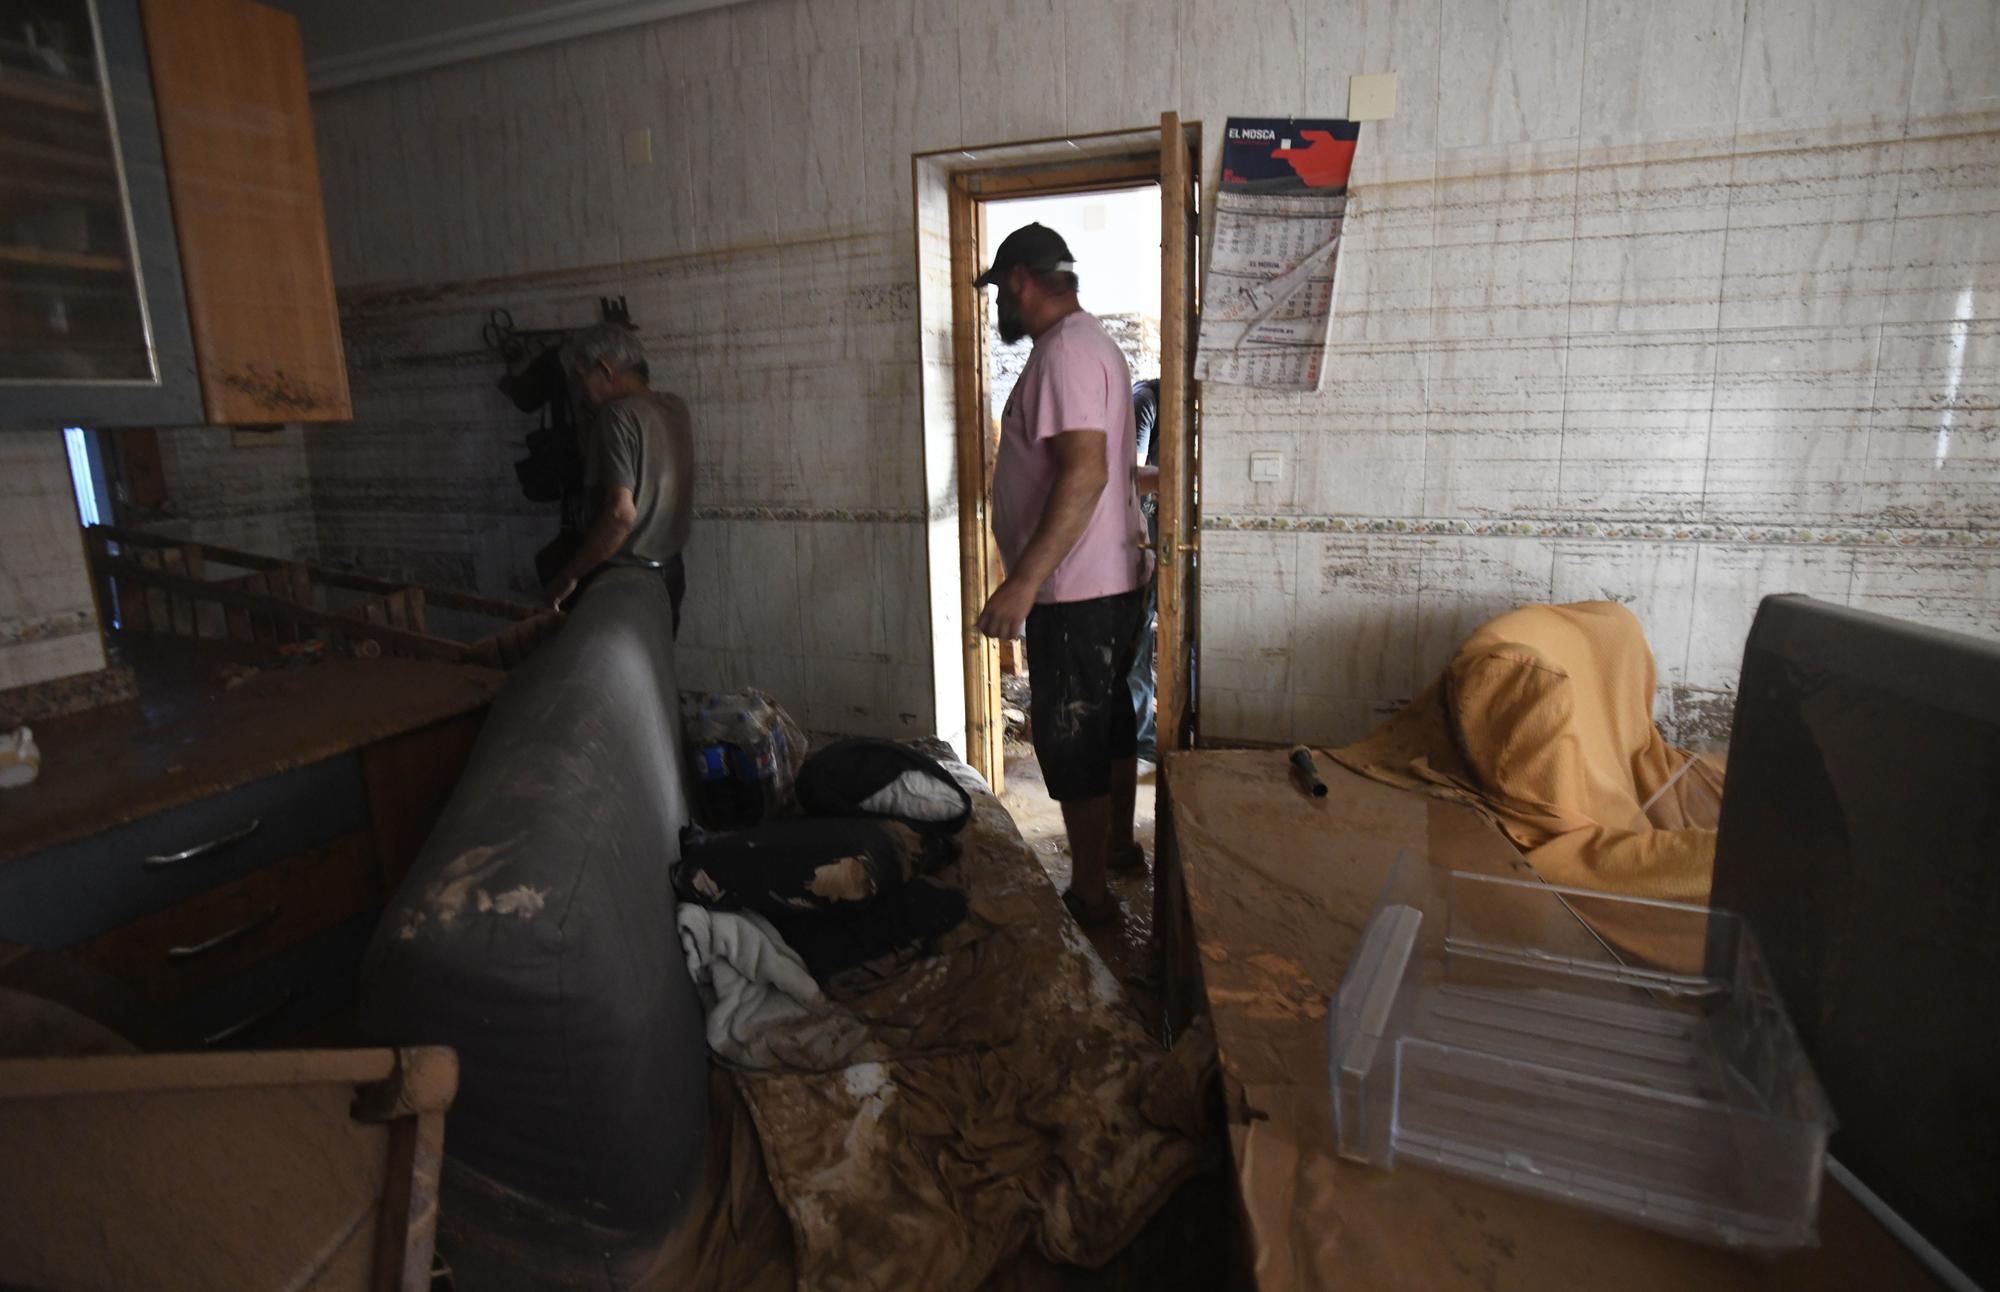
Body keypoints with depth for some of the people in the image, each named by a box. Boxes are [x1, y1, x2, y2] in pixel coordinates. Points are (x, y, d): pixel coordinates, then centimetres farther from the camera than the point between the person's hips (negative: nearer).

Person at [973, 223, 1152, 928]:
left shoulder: (1064, 352, -17)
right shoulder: (1095, 342, 16)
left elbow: (1085, 472, -29)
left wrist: (1025, 579, -32)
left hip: (1078, 588, -11)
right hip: (1119, 577, 11)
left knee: (1069, 737, -1)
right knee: (1109, 716, 21)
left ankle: (1089, 895, 12)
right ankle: (1120, 844, 39)